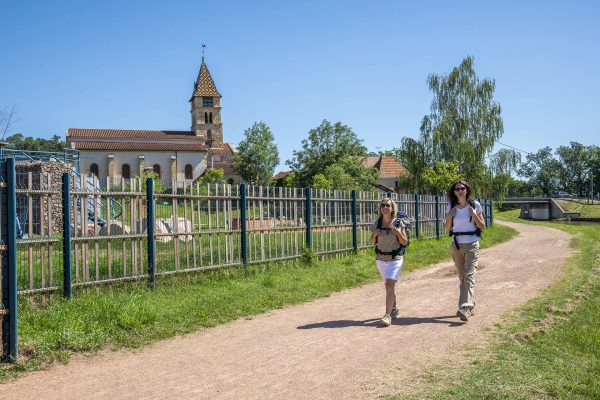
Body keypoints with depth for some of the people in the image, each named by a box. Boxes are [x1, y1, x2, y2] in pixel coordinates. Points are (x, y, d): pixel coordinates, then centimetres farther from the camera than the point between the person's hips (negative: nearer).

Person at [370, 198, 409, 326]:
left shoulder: (398, 223, -8)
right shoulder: (376, 223, 0)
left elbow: (405, 243, -2)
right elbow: (373, 242, 8)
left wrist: (398, 233, -20)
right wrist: (375, 235, -12)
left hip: (395, 259, -4)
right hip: (381, 259, 4)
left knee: (390, 286, -15)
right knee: (388, 286, 16)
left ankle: (388, 315, -17)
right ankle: (394, 309, 35)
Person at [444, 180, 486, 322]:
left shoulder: (475, 205, -1)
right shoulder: (451, 207, 5)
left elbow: (482, 226, 1)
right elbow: (447, 228, 8)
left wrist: (474, 215, -14)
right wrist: (450, 217, -9)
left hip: (471, 244, -3)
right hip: (456, 245, 4)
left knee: (469, 276, -15)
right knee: (462, 277, 10)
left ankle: (465, 308, -24)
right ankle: (470, 304, 26)